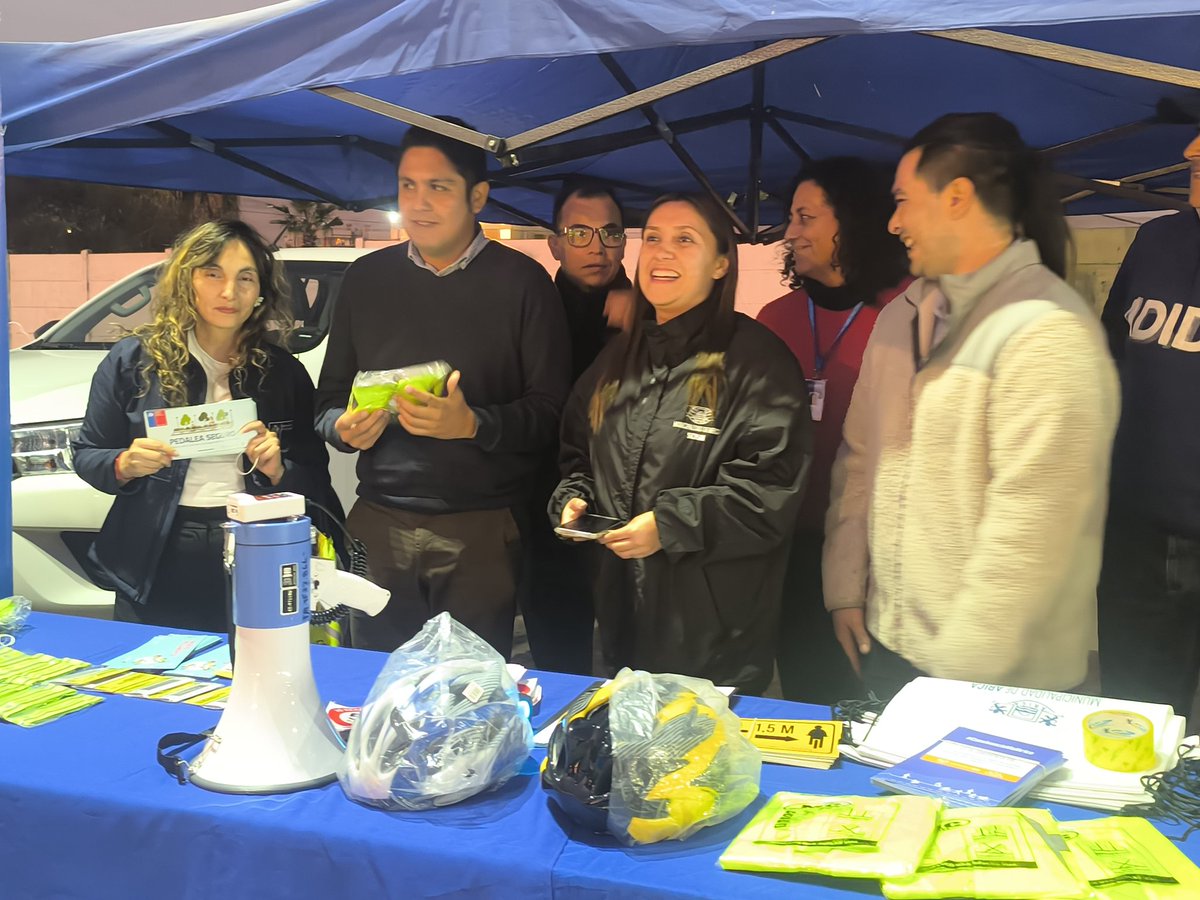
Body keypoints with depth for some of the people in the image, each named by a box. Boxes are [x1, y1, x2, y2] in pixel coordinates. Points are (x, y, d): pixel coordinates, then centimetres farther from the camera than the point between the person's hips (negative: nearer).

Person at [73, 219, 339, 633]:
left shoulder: (284, 373, 4)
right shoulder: (134, 360, 1)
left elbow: (315, 482, 5)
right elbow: (85, 455, 6)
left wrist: (277, 470, -15)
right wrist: (124, 465, -14)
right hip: (157, 566, -1)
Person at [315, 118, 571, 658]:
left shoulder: (521, 281, 1)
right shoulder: (366, 278, 12)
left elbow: (550, 410, -4)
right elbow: (329, 395, 17)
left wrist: (472, 424, -20)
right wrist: (343, 426, -6)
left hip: (482, 531, -3)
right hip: (380, 525, 3)